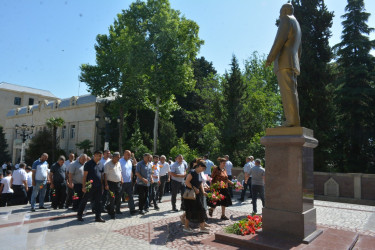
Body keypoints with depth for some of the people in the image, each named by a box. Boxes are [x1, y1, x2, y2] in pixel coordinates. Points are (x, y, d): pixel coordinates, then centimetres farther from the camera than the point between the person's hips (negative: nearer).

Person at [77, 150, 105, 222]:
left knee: (97, 202, 8)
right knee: (84, 201, 6)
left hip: (98, 187, 6)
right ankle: (79, 215, 22)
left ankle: (98, 217, 13)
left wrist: (102, 185, 12)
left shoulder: (100, 164, 11)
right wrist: (84, 186, -15)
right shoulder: (89, 164, -8)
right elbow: (84, 176, -9)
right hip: (90, 187, -6)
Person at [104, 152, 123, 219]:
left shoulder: (118, 163, 11)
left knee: (118, 198, 12)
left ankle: (118, 210, 28)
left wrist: (121, 179, 8)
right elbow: (105, 174, -12)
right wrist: (106, 184, -17)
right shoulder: (108, 164, -10)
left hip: (118, 183, 6)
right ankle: (111, 213, 8)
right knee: (112, 199, -3)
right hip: (111, 183, -6)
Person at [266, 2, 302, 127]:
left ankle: (292, 121, -23)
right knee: (291, 92, 1)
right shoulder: (297, 27, 32)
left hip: (284, 62, -9)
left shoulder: (286, 19, 3)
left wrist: (269, 58, -12)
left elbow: (280, 40, -12)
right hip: (293, 64, 9)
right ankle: (293, 122, -4)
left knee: (288, 91, -17)